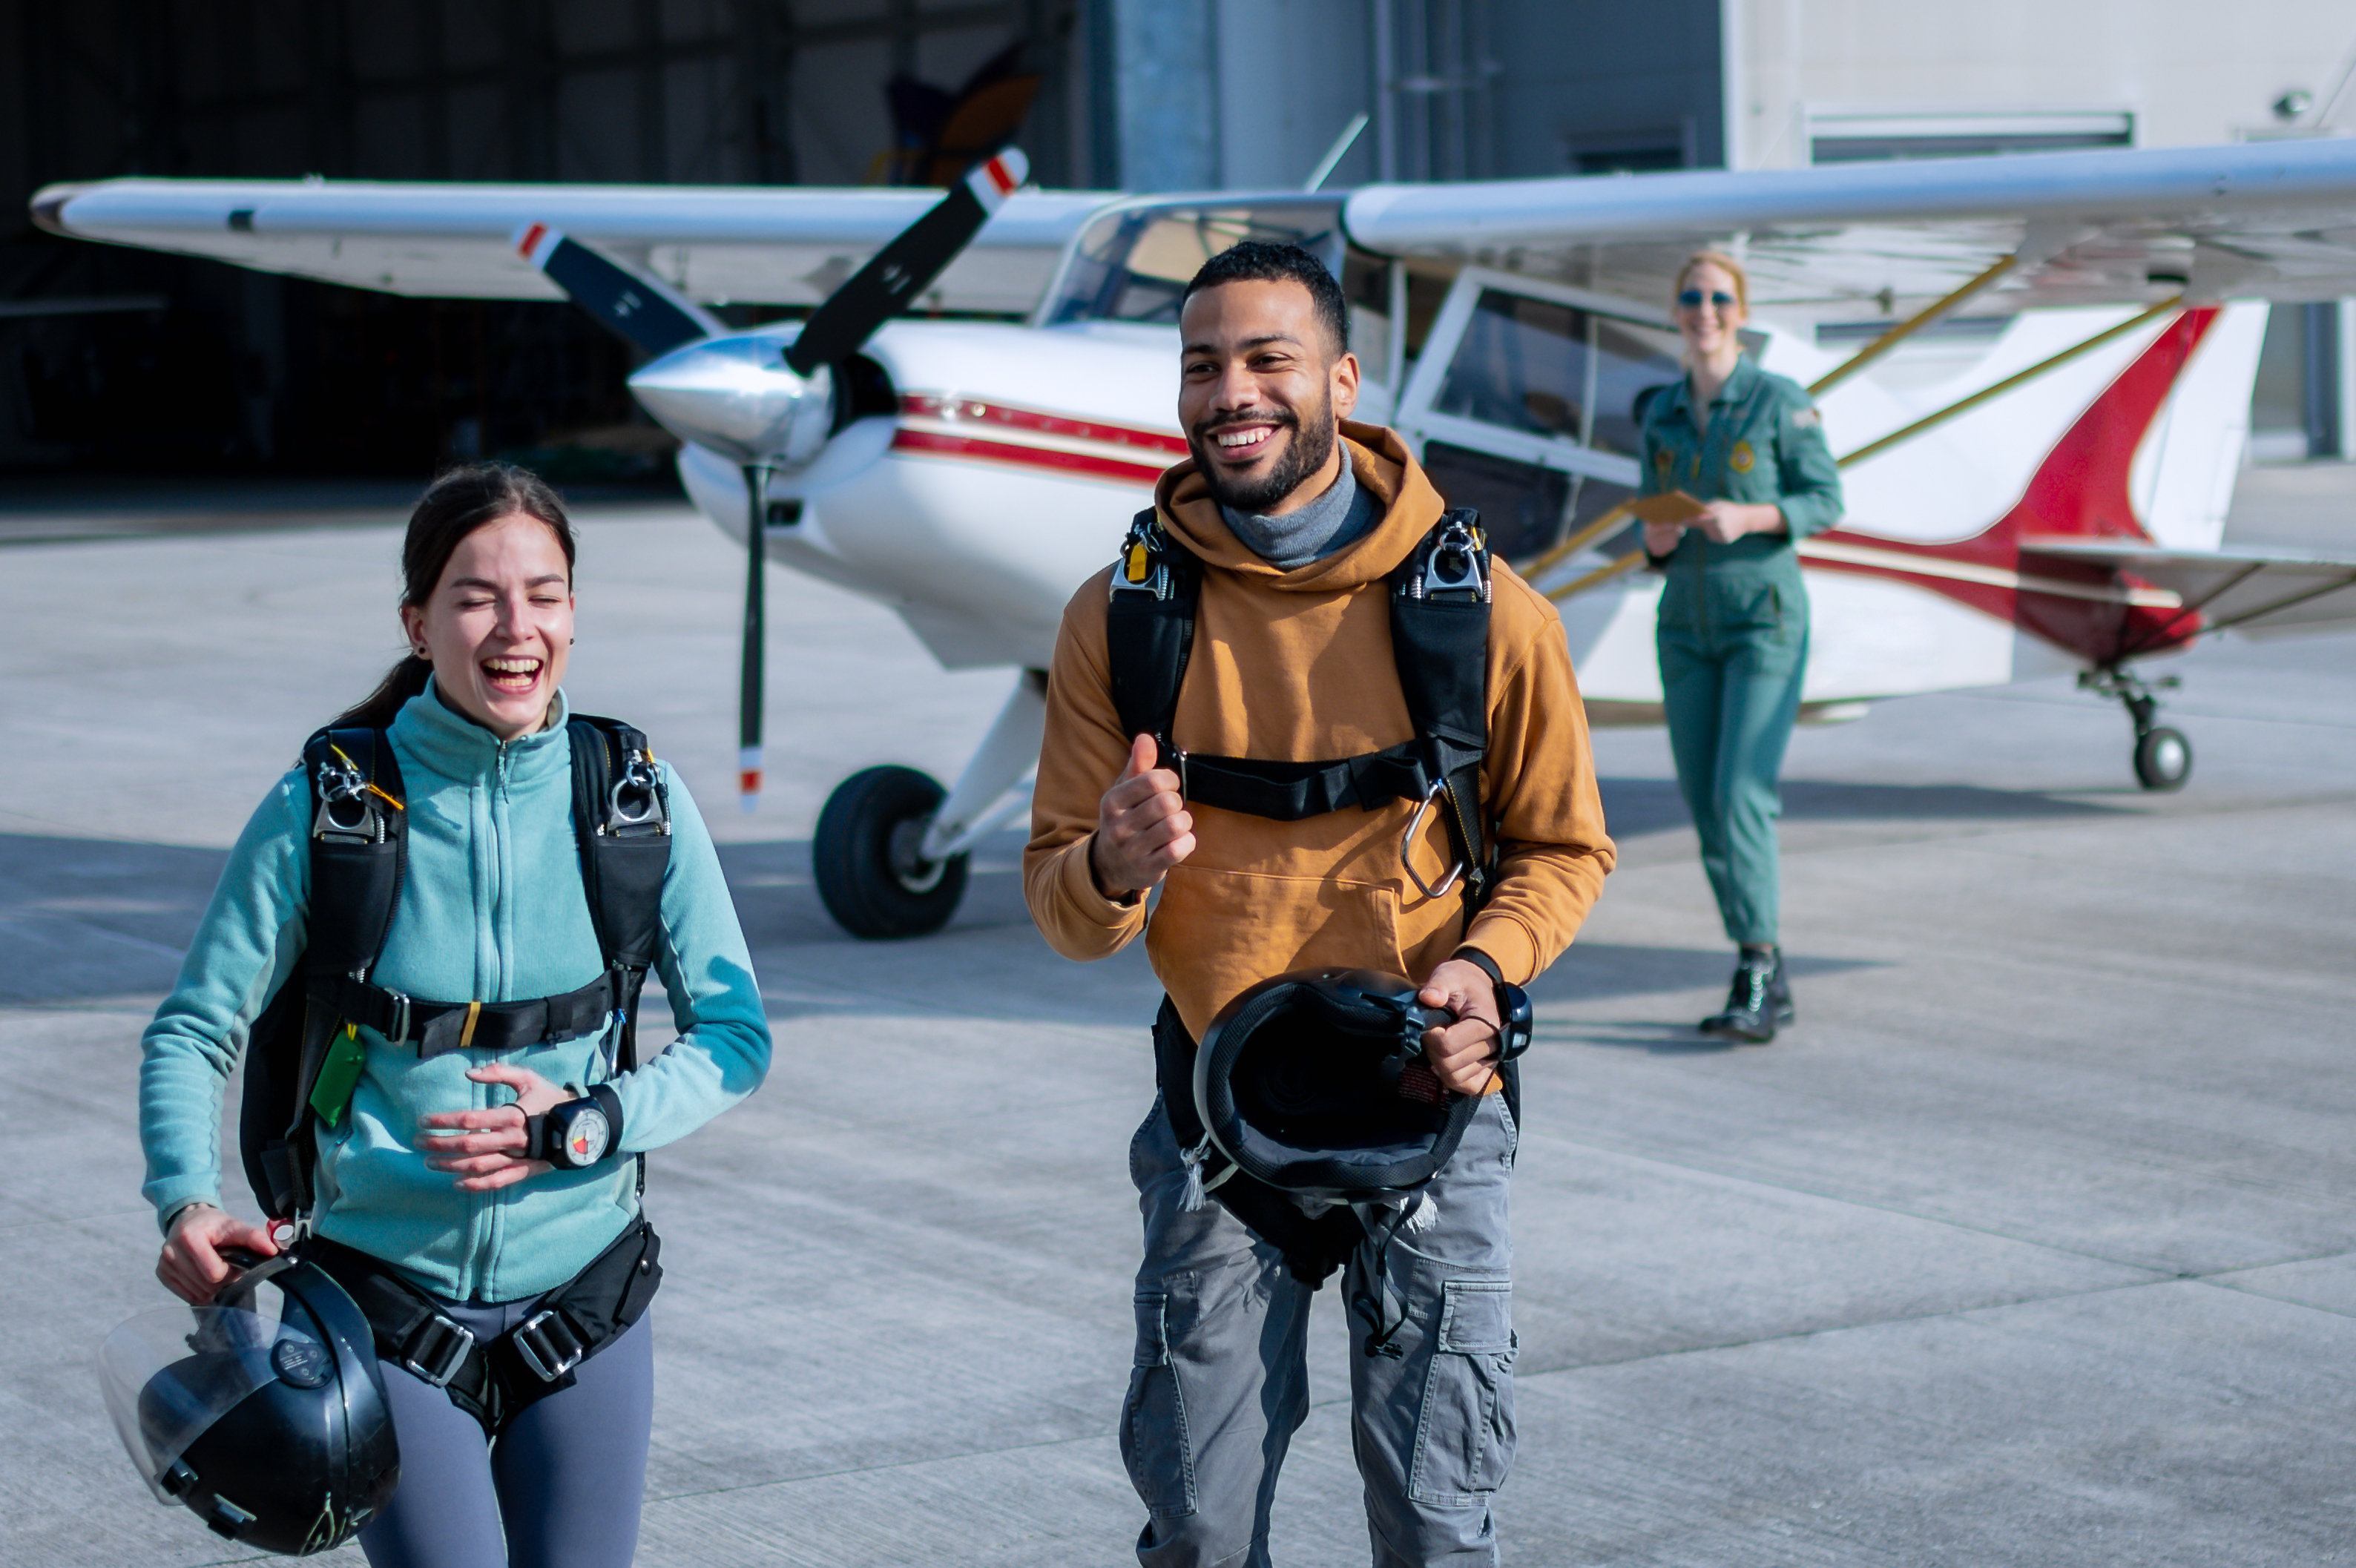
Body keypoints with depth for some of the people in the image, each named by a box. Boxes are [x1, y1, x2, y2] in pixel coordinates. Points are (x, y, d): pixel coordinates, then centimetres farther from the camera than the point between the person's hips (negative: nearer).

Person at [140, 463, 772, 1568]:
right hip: (386, 1298, -2)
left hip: (579, 1284, 3)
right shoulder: (325, 810, -10)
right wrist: (188, 1203, -20)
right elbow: (191, 1032, -3)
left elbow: (736, 1035, 1)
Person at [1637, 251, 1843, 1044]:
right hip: (1685, 621, 6)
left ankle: (1755, 985, -14)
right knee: (1705, 804, 4)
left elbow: (1826, 498, -5)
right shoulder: (1662, 413, 10)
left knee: (1743, 794, -16)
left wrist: (1746, 518, -20)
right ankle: (1768, 978, 14)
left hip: (1764, 615, -6)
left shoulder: (1780, 401, -5)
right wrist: (1656, 539, -7)